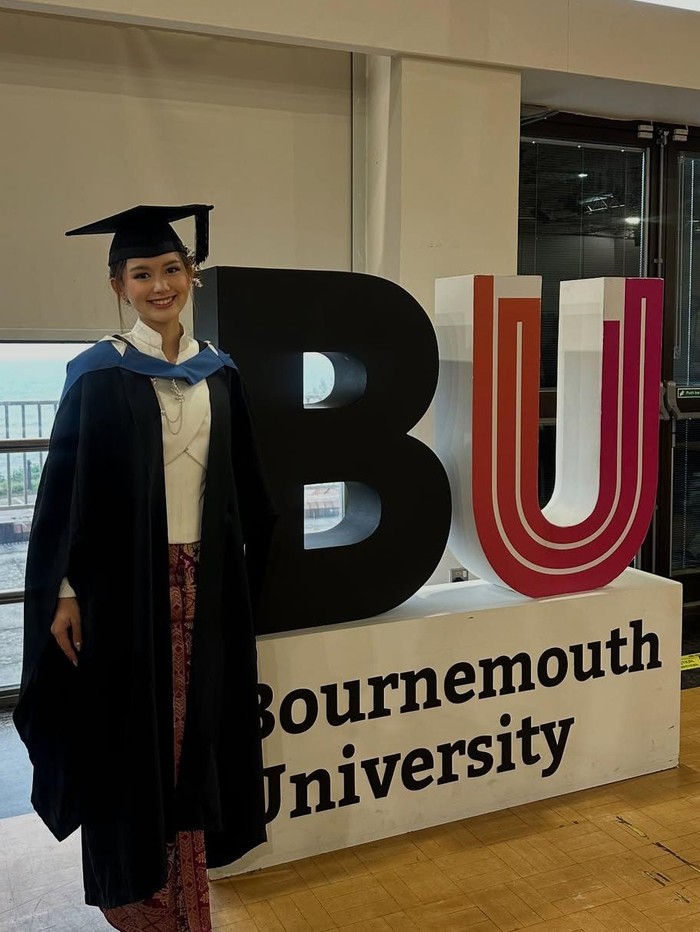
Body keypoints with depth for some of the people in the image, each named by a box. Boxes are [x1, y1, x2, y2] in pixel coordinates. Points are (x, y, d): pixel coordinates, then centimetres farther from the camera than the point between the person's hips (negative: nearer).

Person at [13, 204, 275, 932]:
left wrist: (243, 570, 11)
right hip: (124, 581, -4)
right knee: (130, 736, 7)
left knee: (192, 730, 12)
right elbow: (64, 487, -7)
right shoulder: (98, 376, -6)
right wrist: (64, 590, -11)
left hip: (204, 579, 4)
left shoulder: (218, 373, 7)